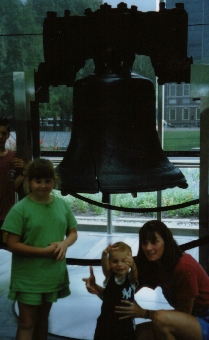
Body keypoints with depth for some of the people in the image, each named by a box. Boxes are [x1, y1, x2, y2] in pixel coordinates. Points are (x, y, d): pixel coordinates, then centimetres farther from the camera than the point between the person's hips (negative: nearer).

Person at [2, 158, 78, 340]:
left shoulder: (62, 205, -1)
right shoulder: (20, 209, -15)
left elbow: (73, 233, 8)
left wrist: (65, 244, -14)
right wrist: (44, 251, -20)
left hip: (53, 274, 4)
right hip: (28, 278, -4)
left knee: (42, 318, 21)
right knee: (27, 323, 5)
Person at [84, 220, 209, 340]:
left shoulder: (185, 266, -25)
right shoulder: (149, 266, -2)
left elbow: (184, 312, -17)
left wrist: (144, 313, -22)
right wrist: (97, 288, -24)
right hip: (189, 321, 7)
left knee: (161, 319, -31)